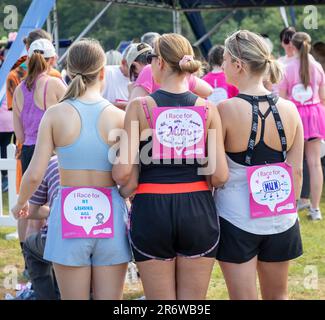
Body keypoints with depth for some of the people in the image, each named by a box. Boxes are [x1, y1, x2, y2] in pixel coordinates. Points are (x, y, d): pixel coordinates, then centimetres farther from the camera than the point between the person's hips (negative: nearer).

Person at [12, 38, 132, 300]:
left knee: (73, 297, 10)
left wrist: (20, 203, 14)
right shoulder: (119, 117, -4)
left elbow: (34, 175, -5)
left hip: (70, 212, 0)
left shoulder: (56, 114, -4)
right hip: (110, 213, 0)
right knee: (110, 300, 9)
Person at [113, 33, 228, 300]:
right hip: (198, 212, 2)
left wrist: (130, 188, 6)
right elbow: (220, 175, -6)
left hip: (151, 211, -1)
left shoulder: (140, 107, -7)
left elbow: (123, 171, -15)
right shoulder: (207, 109, -2)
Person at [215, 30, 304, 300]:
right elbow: (296, 171, 2)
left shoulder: (225, 110, -15)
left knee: (243, 297, 4)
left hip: (236, 219, -4)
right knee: (277, 296, 19)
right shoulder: (289, 110, -3)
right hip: (281, 221, 4)